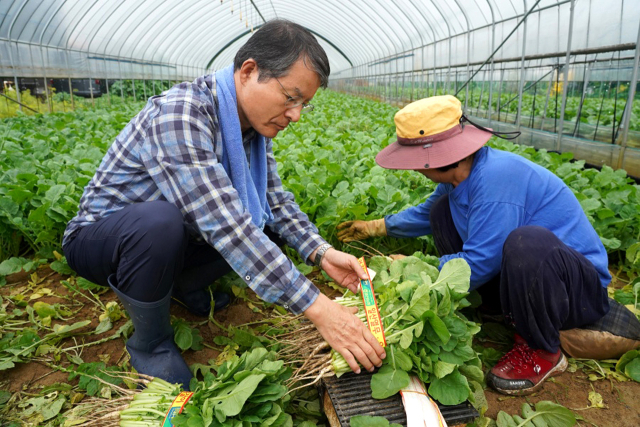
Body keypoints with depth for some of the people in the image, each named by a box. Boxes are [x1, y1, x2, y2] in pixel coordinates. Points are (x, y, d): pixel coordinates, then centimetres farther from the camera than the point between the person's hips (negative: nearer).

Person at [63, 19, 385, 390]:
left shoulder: (255, 122, -6)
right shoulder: (180, 114, -32)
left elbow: (275, 198, -1)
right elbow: (223, 224, -40)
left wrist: (321, 252, -18)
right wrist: (316, 307, -40)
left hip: (172, 237, 7)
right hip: (99, 237, -6)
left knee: (265, 223, -9)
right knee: (160, 221, -38)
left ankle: (183, 287, 12)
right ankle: (150, 342, -9)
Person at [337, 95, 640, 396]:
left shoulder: (495, 178, -30)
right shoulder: (461, 174, -3)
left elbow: (478, 266, -27)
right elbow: (425, 214, 19)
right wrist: (376, 227, 22)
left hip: (580, 286, -8)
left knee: (526, 242, -42)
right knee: (443, 209, 3)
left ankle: (544, 352, -12)